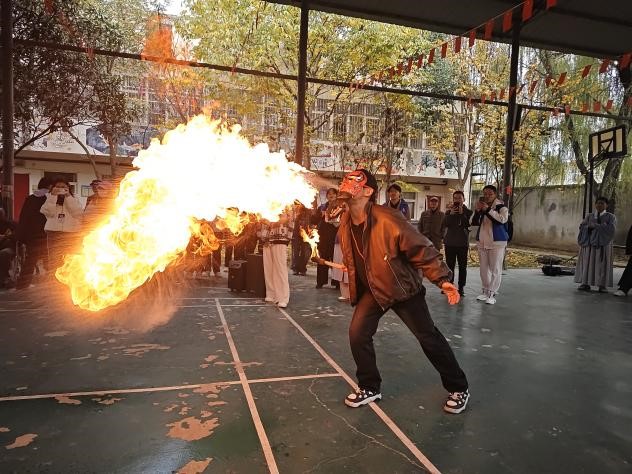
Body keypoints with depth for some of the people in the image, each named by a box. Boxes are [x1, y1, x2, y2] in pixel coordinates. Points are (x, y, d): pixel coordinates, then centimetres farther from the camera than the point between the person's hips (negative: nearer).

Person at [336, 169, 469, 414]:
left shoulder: (388, 220, -28)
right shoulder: (345, 224, -7)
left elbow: (422, 250, -24)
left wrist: (442, 279, -29)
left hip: (402, 288, -5)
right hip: (371, 290, 5)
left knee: (429, 337, 4)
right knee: (357, 333, -6)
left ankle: (458, 388, 25)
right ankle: (369, 388, 17)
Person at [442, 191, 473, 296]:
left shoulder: (468, 212, 4)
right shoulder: (449, 211, 9)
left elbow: (468, 224, -11)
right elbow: (445, 224, -6)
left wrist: (462, 214, -15)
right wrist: (451, 214, -16)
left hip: (463, 242, -2)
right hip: (450, 242, 2)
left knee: (462, 266, 1)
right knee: (449, 265, 5)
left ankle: (461, 287, 5)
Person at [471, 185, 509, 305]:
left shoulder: (501, 207, -4)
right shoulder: (481, 206, 10)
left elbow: (503, 219, -22)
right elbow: (474, 223, 5)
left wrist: (488, 209, -22)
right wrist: (477, 211, -10)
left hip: (497, 242, -5)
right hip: (482, 242, 5)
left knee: (495, 269, -5)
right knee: (484, 268, 10)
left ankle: (492, 293, 1)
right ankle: (485, 291, 21)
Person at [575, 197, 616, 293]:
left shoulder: (611, 217, 5)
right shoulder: (589, 216, 12)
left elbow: (611, 228, -12)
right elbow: (582, 227, -2)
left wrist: (595, 226, -14)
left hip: (603, 244, -2)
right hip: (589, 243, 2)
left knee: (602, 264, -3)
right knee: (588, 263, -2)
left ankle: (602, 286, 0)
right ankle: (586, 284, 0)